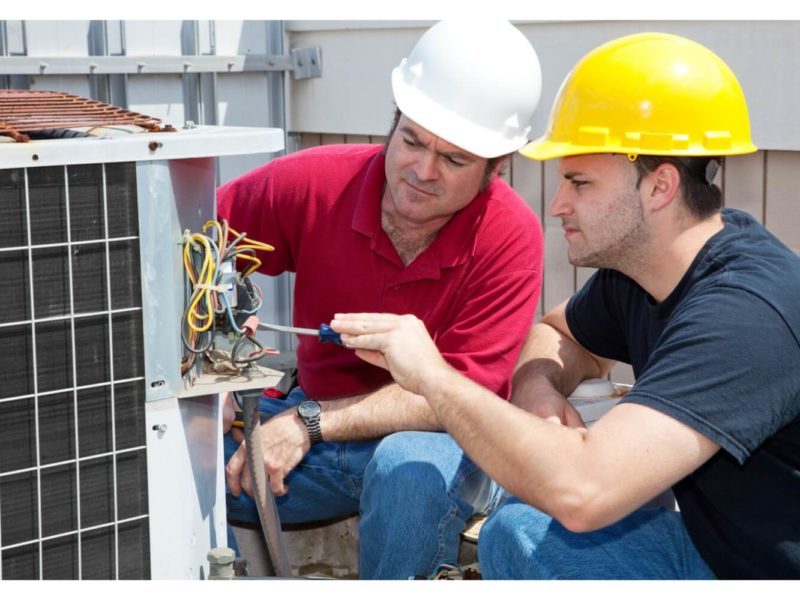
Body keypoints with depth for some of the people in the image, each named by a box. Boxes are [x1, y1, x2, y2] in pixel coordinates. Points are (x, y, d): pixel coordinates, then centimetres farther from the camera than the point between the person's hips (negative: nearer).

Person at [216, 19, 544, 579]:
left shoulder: (510, 236, -18)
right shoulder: (315, 181, -12)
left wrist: (310, 423, -28)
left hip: (444, 444, -2)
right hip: (315, 424, 3)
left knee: (409, 466, -37)